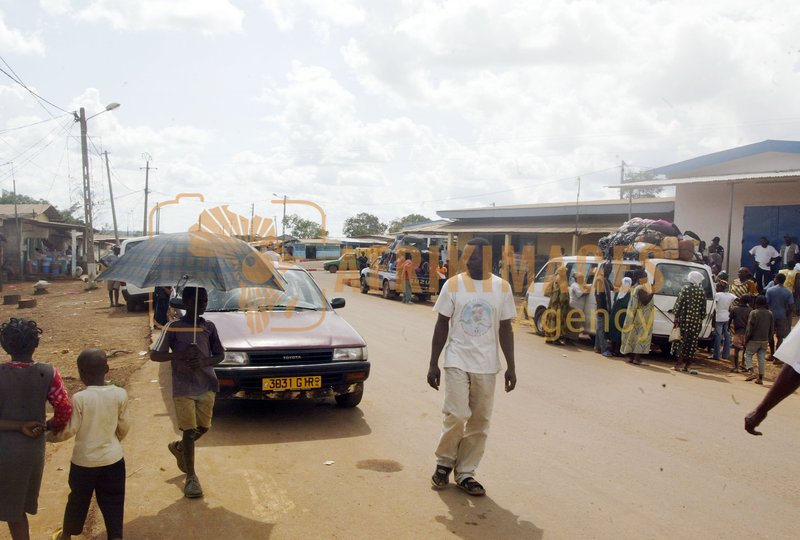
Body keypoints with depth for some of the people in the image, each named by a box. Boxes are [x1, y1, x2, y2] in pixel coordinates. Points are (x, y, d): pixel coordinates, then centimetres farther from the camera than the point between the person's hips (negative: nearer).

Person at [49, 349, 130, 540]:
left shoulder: (79, 398, -19)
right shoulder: (120, 394, -12)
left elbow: (70, 430, -11)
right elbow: (124, 427, -1)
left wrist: (52, 437, 9)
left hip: (84, 460, 0)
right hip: (113, 459, 1)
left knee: (77, 500, 21)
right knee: (113, 503, 10)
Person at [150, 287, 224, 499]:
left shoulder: (209, 327, 5)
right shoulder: (173, 327, -4)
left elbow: (220, 354, 8)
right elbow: (155, 355, -7)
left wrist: (204, 362, -13)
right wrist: (181, 356, -23)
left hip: (207, 386, 4)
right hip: (183, 388, -4)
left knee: (203, 427, 11)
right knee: (189, 431, -4)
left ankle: (178, 448, 42)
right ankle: (191, 477, 8)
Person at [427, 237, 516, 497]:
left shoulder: (502, 287, 1)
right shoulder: (453, 285, -3)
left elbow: (505, 329, 6)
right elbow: (442, 326, 1)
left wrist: (510, 366, 3)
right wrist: (433, 364, -2)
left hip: (487, 365, 2)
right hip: (457, 361, -2)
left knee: (479, 422, 5)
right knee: (456, 416, -10)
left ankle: (465, 473, 20)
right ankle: (444, 462, 16)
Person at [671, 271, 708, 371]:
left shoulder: (685, 288, -5)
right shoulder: (702, 292, 3)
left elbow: (679, 303, -7)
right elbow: (703, 308, 5)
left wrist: (676, 317, -2)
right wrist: (701, 319, 14)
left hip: (684, 318, -2)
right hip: (696, 320, 2)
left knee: (681, 340, 2)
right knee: (692, 342, 7)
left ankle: (677, 364, 0)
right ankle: (686, 365, 10)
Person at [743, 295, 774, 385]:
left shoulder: (754, 313, -11)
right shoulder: (769, 314, 4)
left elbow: (750, 328, -12)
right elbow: (772, 329, 9)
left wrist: (746, 339, -4)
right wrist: (768, 339, 18)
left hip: (754, 340, -5)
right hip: (765, 340, 5)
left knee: (748, 354, 7)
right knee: (762, 358, 9)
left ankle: (751, 372, -12)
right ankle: (760, 378, 9)